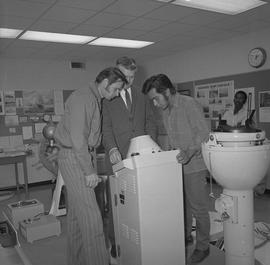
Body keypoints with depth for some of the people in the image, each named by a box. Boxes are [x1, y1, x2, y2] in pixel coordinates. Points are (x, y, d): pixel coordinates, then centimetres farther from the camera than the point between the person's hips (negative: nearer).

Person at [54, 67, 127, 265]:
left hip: (81, 157, 10)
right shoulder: (83, 97, -14)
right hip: (73, 158, -10)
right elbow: (77, 137, -20)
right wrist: (89, 171, -19)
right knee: (90, 216, -9)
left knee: (76, 215, 14)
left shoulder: (95, 100, 15)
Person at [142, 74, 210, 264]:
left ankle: (202, 247, 19)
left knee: (198, 208, 3)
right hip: (177, 165, 8)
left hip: (194, 166, -7)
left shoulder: (189, 104, -16)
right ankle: (186, 237, 37)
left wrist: (189, 152, -32)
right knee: (183, 205, 18)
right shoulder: (165, 111, 9)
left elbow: (204, 132, -21)